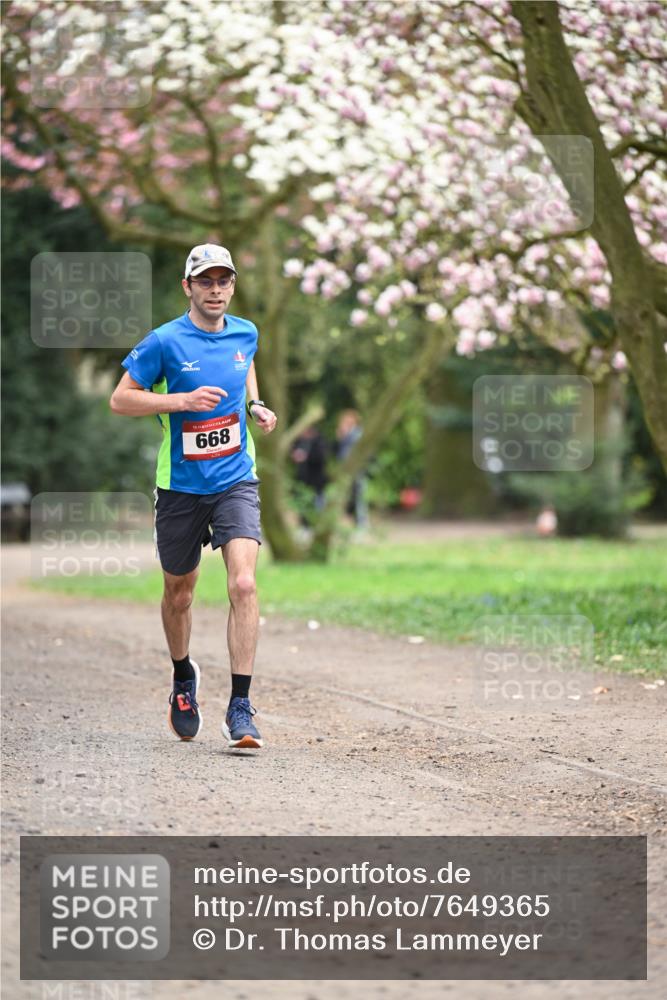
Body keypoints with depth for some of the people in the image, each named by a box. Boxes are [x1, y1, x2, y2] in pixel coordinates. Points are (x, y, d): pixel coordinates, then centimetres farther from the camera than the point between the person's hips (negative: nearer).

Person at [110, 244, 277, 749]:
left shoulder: (245, 333, 3)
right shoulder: (165, 341, -10)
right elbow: (120, 399, -8)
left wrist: (256, 404, 9)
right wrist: (183, 399, -20)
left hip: (236, 483, 1)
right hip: (181, 487, -1)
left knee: (243, 584, -18)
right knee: (179, 595, 13)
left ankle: (240, 707, -15)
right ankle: (184, 678, 42)